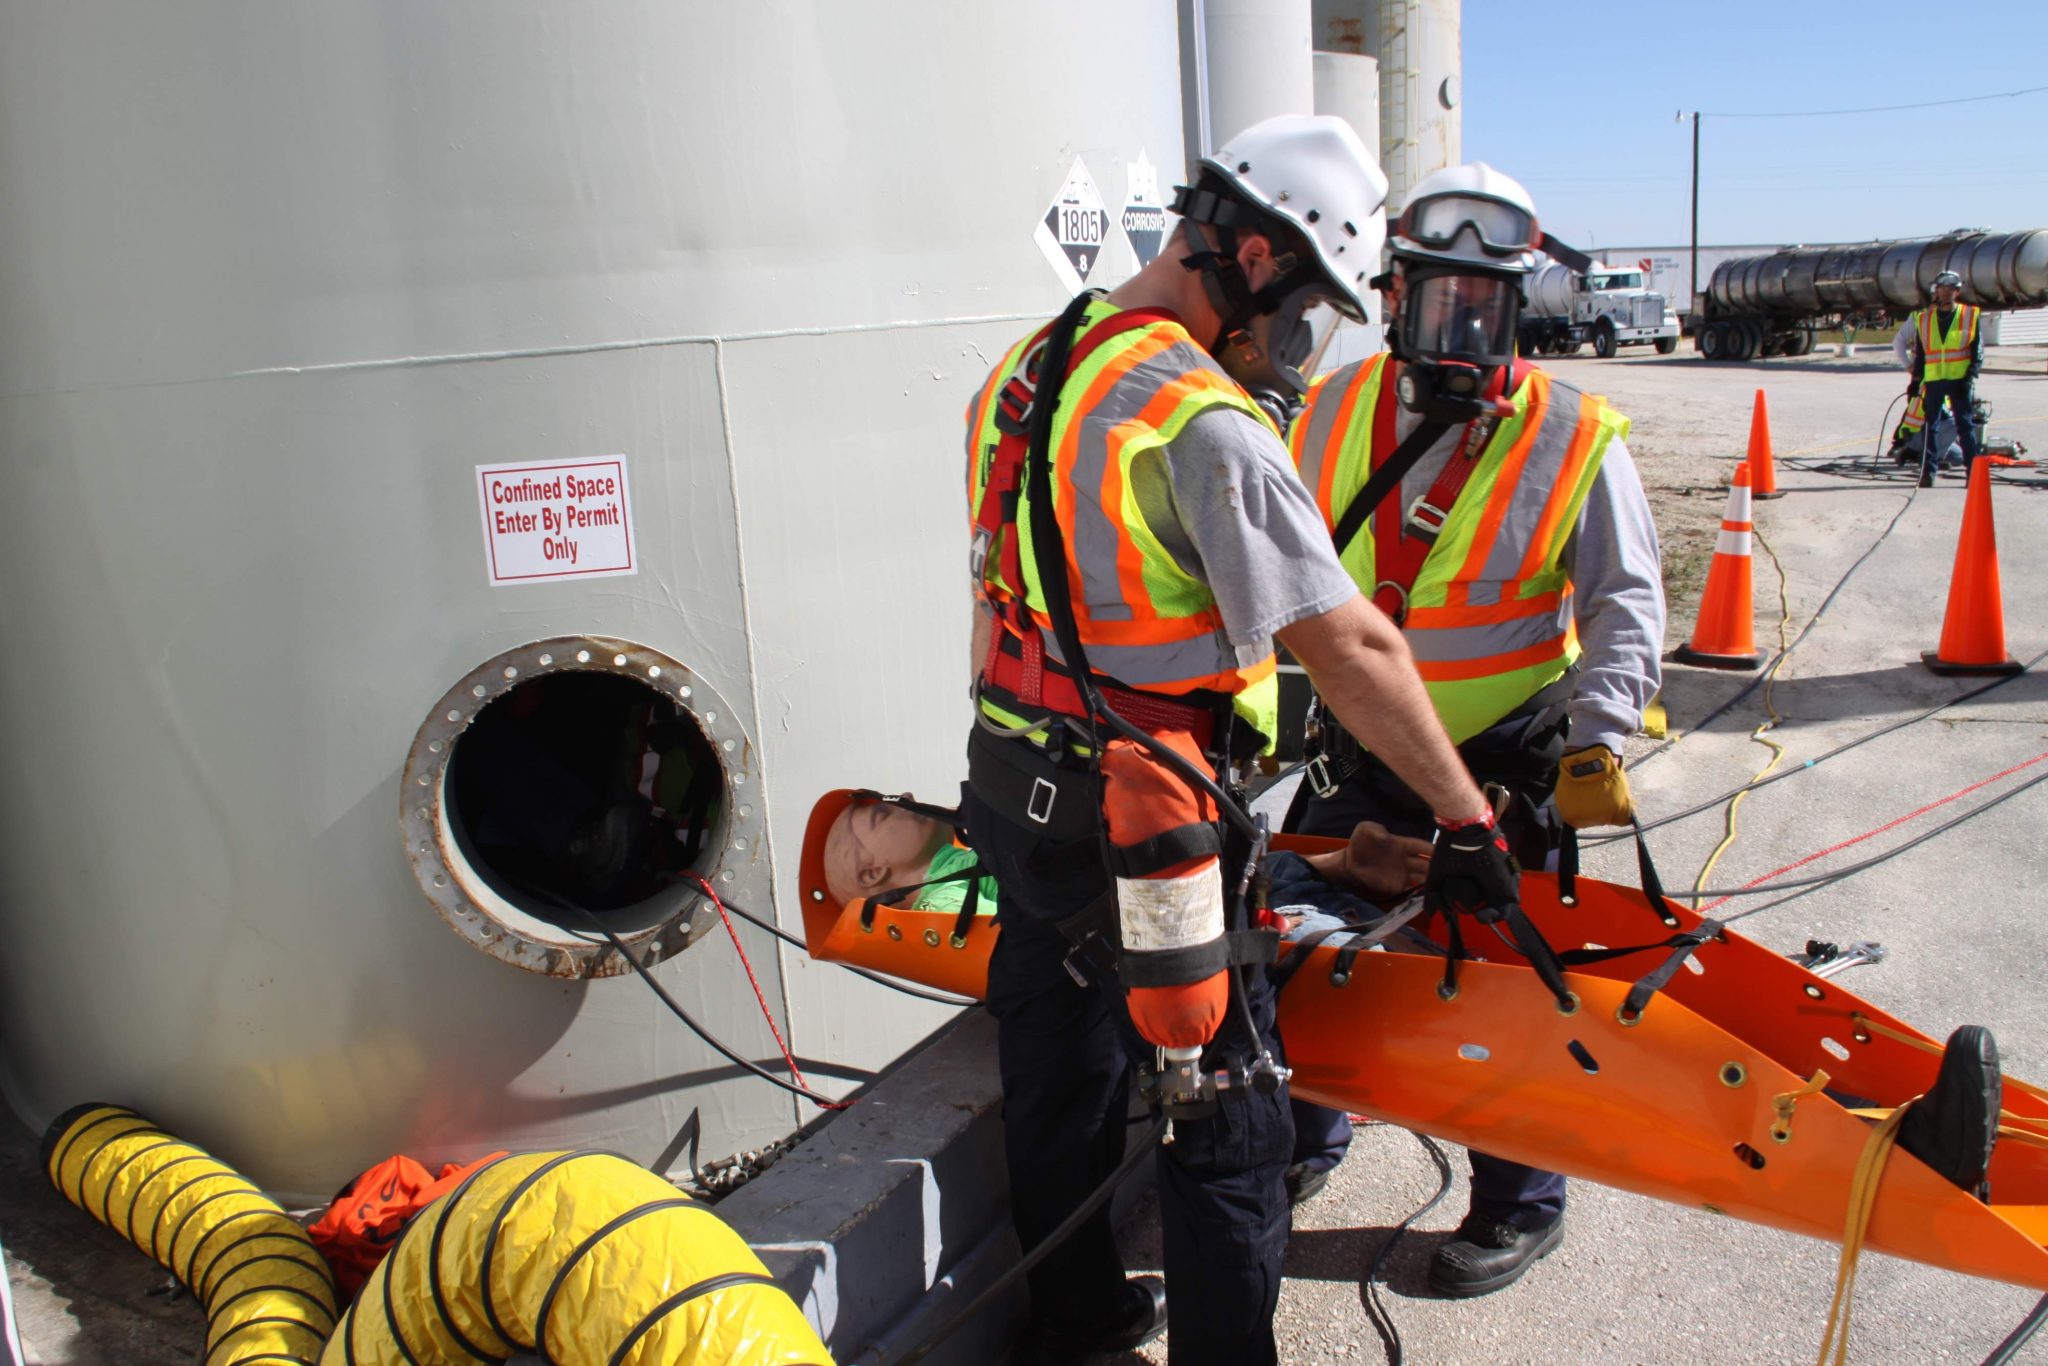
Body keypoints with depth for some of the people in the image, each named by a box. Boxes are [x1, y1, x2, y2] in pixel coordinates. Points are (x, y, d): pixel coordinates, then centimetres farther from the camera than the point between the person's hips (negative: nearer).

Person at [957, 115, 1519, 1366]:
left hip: (1013, 791, 9)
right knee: (1229, 1117, 8)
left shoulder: (1031, 369, 7)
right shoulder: (1206, 426, -20)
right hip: (1138, 826, -9)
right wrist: (1468, 817, -11)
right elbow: (1352, 650, -20)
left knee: (1059, 1070, 23)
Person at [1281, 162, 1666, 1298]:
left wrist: (1598, 737, -19)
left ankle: (1521, 1204, 30)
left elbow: (1625, 599, -7)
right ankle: (1305, 1146, 40)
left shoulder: (1574, 438, -8)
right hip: (1358, 749, 4)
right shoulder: (1334, 411, 1)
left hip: (1504, 766, -3)